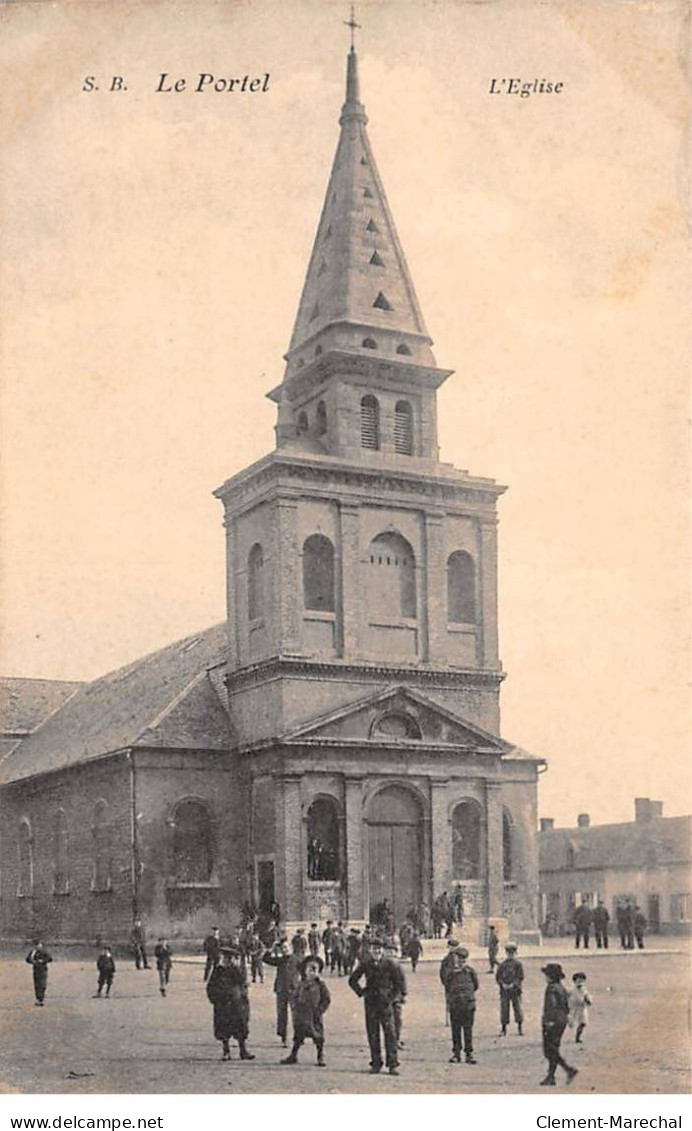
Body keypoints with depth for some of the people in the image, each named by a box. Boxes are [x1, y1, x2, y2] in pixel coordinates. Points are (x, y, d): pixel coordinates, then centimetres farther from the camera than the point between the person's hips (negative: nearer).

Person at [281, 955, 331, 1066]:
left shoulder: (320, 985, -4)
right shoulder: (301, 984, 6)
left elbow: (326, 999, -2)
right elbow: (295, 997, 14)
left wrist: (320, 1010, -9)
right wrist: (296, 1007, 0)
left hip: (315, 1016, -3)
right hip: (301, 1016, 3)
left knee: (318, 1038, 1)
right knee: (298, 1036, 10)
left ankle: (320, 1058, 12)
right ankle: (293, 1056, 20)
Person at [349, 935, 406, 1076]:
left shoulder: (389, 964, -3)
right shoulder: (365, 964, 2)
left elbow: (400, 979, 8)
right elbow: (352, 980, 13)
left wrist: (394, 995, 3)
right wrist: (361, 993, 5)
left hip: (386, 1002, -2)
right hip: (370, 1003, 2)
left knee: (390, 1033, -5)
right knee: (372, 1035, 5)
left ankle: (392, 1065, -1)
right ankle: (376, 1063, 14)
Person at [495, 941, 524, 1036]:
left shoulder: (518, 964, 1)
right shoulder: (502, 964, 8)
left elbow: (520, 977, -4)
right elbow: (498, 977, 7)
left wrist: (513, 984, -16)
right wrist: (502, 984, -10)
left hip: (515, 990, -2)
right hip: (504, 991, 2)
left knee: (518, 1008, 0)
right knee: (504, 1009, 2)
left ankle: (520, 1028, 11)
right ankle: (503, 1029, 11)